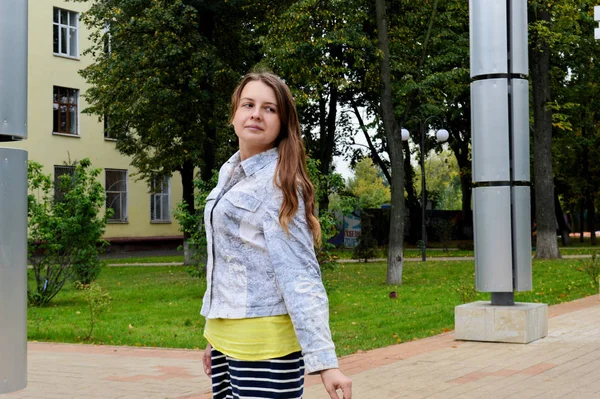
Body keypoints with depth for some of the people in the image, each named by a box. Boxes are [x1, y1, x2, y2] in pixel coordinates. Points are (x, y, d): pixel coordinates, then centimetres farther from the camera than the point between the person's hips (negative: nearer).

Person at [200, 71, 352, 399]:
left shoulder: (278, 181, -12)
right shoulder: (228, 171, 11)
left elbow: (299, 274, -19)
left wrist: (323, 360, -25)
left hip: (263, 344, -8)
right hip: (226, 337, 8)